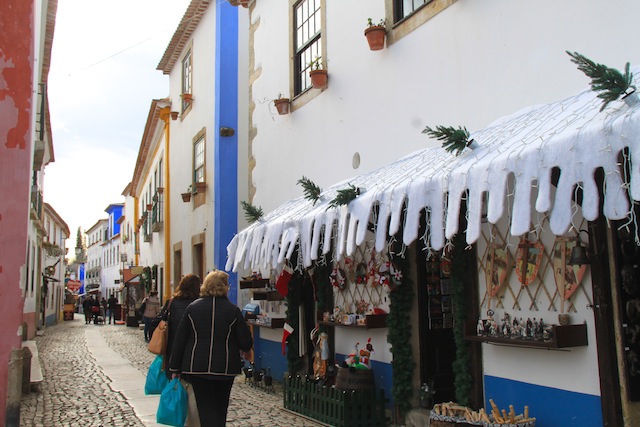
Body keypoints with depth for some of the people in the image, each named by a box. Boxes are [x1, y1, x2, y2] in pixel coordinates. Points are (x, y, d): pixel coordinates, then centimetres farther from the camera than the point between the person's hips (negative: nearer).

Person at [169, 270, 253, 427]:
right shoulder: (233, 310, -5)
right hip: (225, 367, 0)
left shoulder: (192, 308, -1)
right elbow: (246, 343, -5)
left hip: (197, 367, 0)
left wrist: (175, 368, 9)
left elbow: (179, 340, 1)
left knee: (206, 408, 3)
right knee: (221, 409, 18)